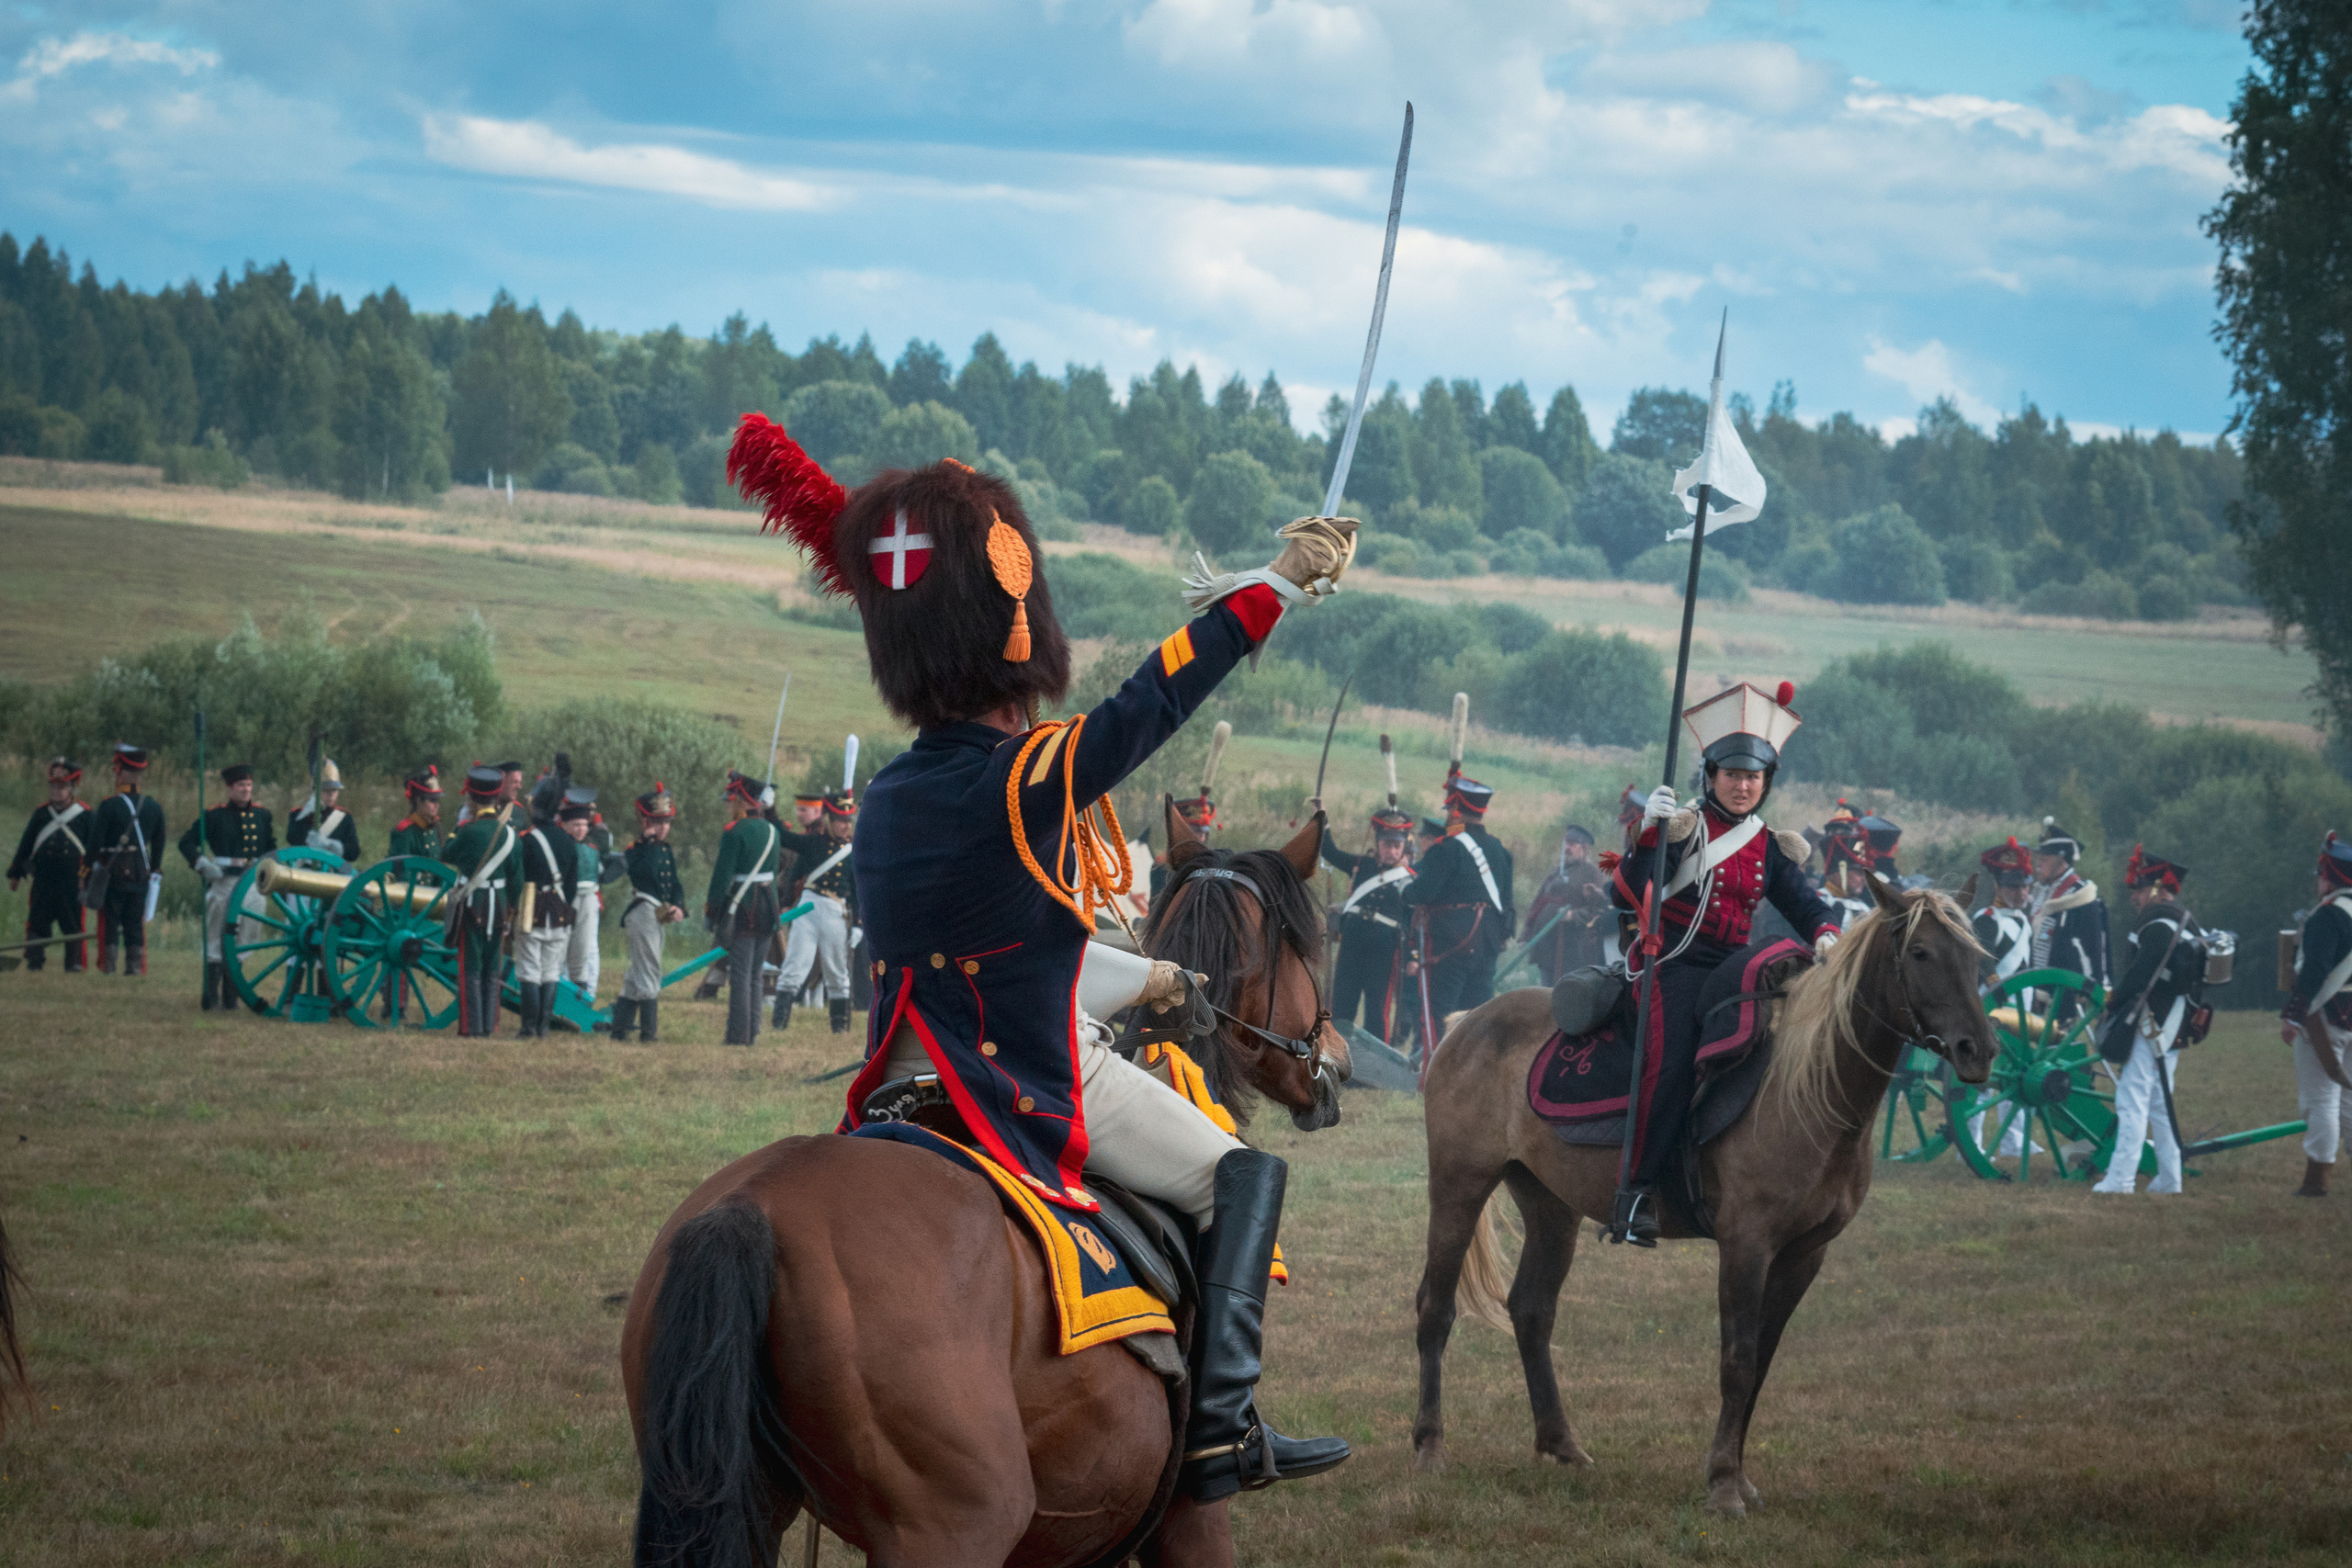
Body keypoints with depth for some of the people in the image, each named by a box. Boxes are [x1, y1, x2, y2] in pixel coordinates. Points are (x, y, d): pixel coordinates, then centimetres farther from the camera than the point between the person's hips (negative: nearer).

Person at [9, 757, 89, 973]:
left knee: (73, 921, -2)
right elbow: (25, 845, 16)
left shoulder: (85, 815, 5)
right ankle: (35, 960, -1)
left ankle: (74, 962, 3)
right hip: (43, 879, 2)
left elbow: (93, 847, 6)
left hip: (73, 880, -2)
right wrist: (15, 873, 14)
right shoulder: (41, 813, 12)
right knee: (37, 921, -2)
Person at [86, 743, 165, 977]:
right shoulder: (153, 808, 5)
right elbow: (158, 846, 12)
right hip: (141, 876, 4)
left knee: (109, 926, 1)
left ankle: (107, 969, -3)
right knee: (136, 928, 8)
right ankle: (135, 969, 5)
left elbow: (95, 844, -10)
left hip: (112, 874, -4)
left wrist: (88, 877, -4)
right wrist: (155, 874, 21)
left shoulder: (108, 806, -10)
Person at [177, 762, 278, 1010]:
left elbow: (271, 849, 23)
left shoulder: (262, 816, 12)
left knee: (240, 942, 7)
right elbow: (186, 843, 0)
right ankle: (211, 996, -1)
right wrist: (203, 864, -13)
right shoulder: (215, 815, -1)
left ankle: (230, 996, 13)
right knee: (215, 938, -3)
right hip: (222, 883, -4)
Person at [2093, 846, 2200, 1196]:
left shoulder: (2159, 926, -16)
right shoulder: (2186, 923, 15)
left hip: (2148, 1027, -10)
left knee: (2132, 1102, -11)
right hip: (2170, 1030, 10)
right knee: (2160, 1103, 16)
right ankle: (2169, 1177, 18)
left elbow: (2141, 974, -21)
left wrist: (2113, 998, -7)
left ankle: (2121, 1178, -15)